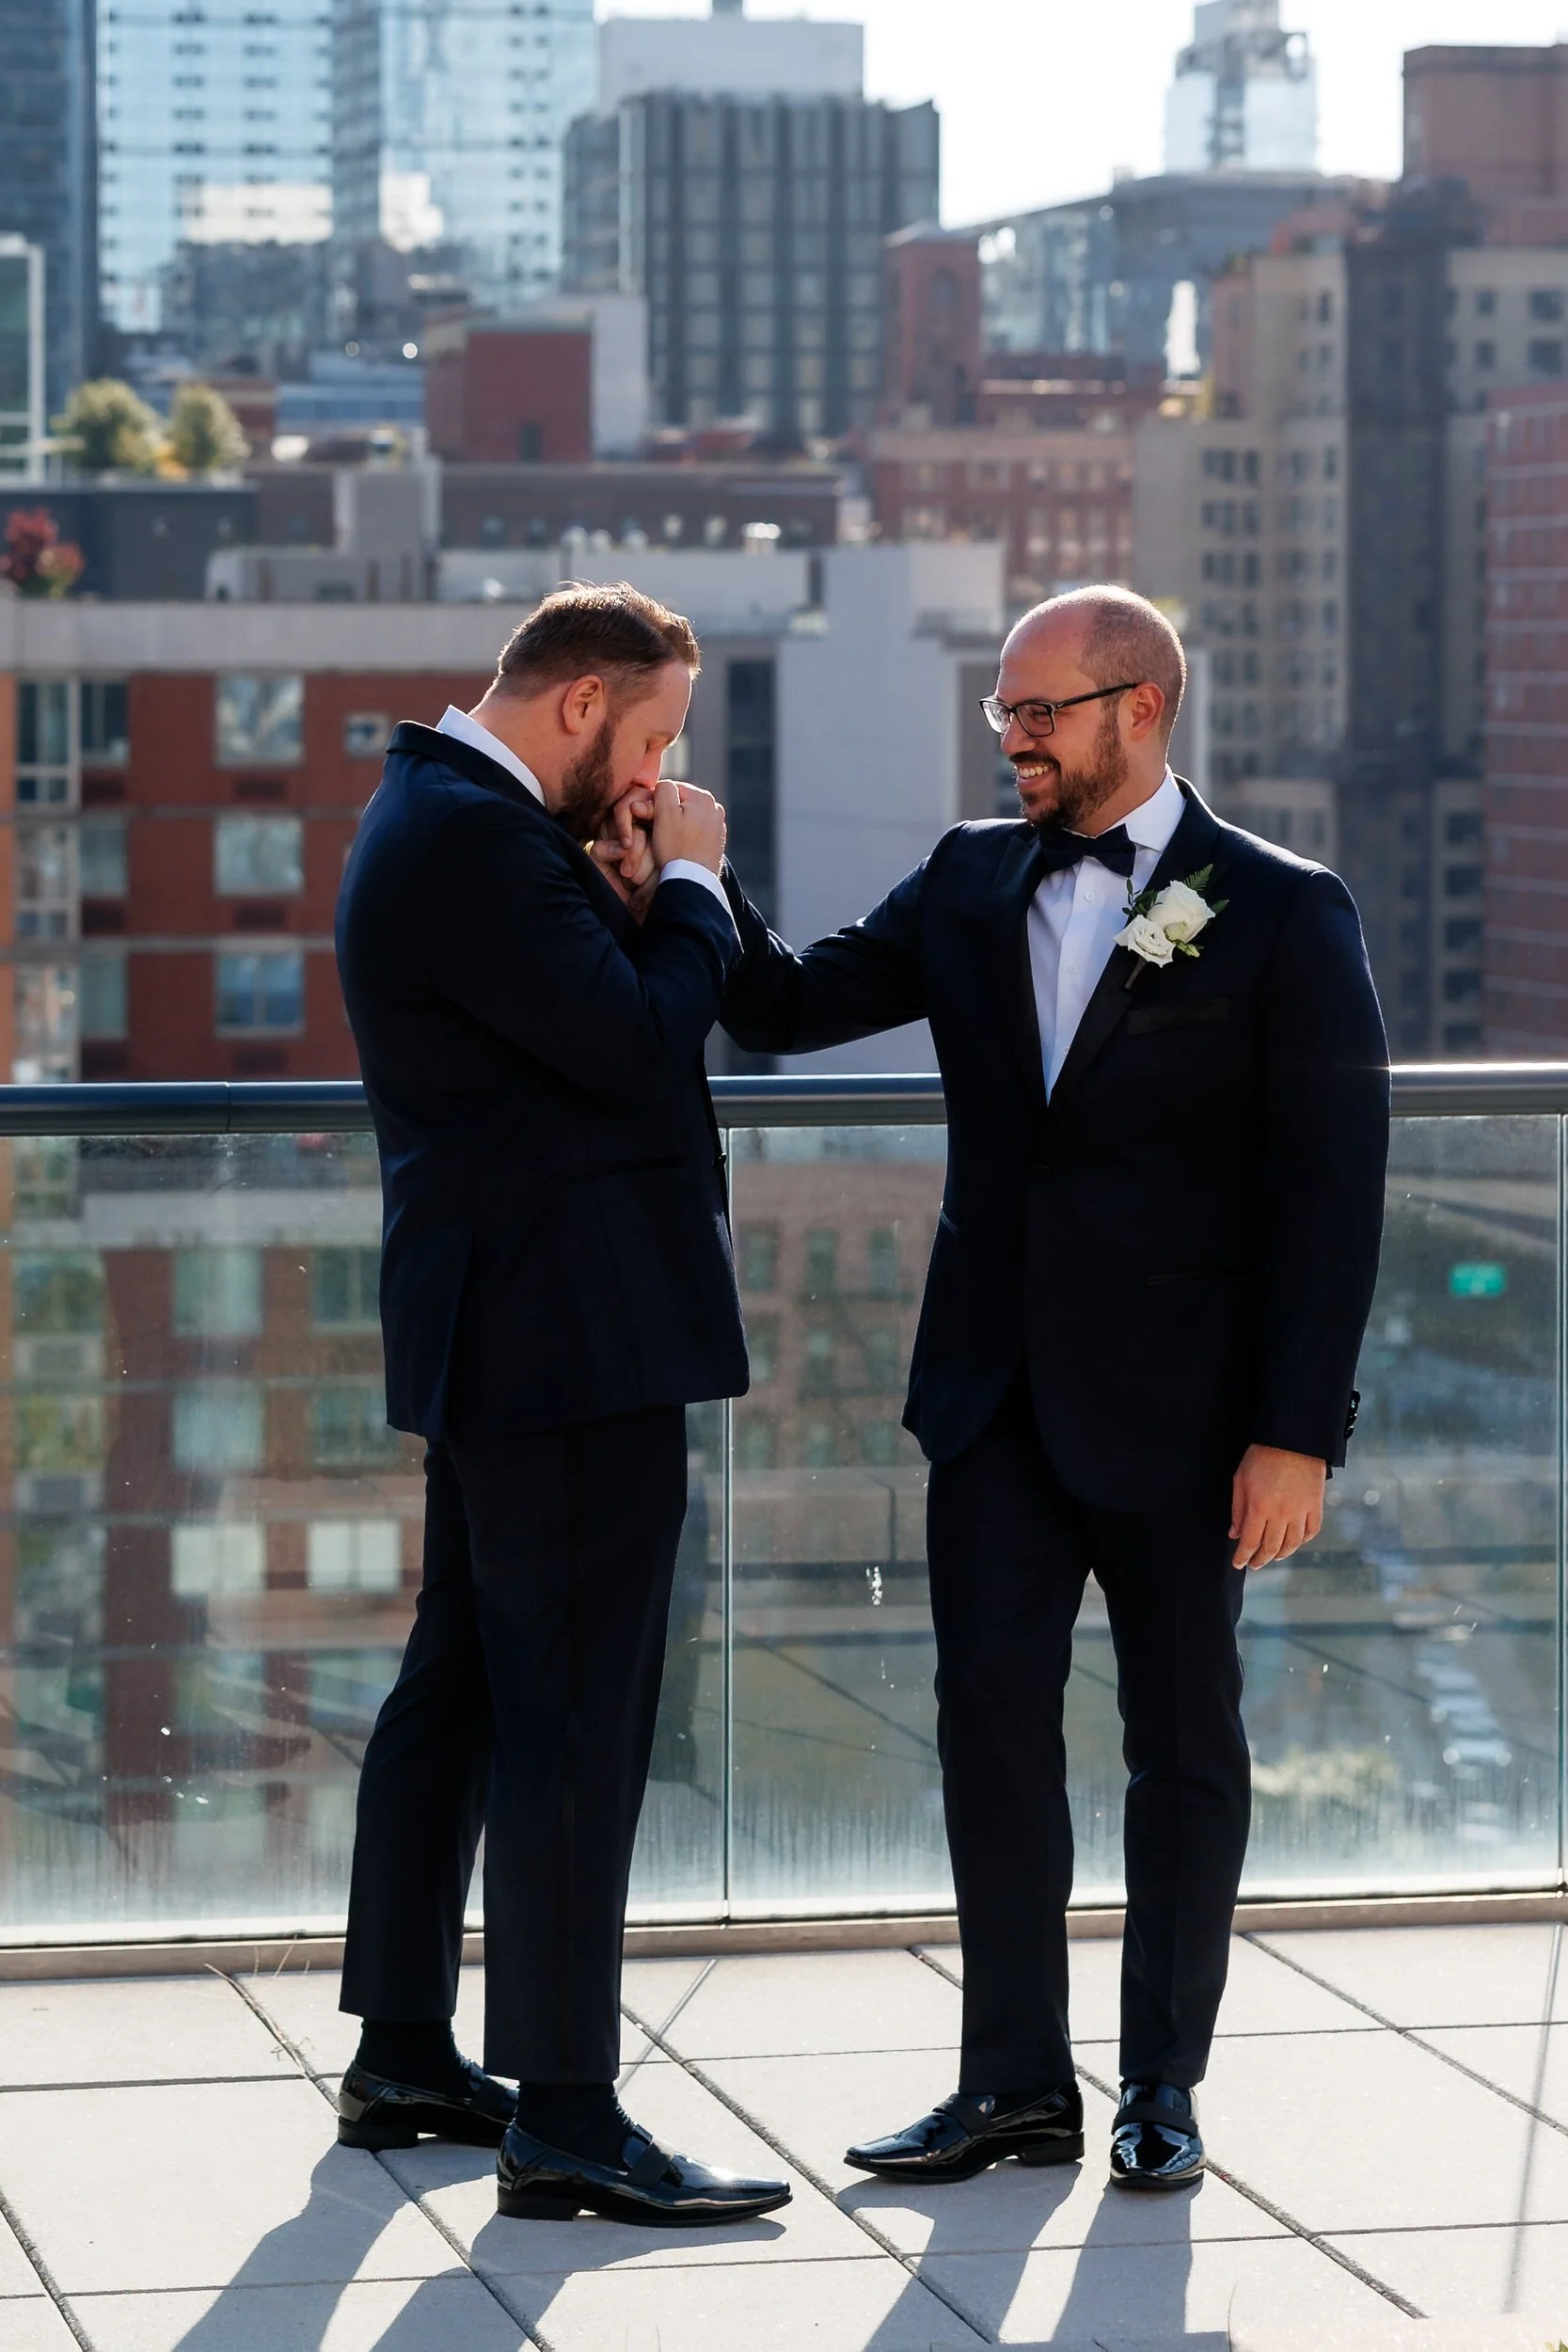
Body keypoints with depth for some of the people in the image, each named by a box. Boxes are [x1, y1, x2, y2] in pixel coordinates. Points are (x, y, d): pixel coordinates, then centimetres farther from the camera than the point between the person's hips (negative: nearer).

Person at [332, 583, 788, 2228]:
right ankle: (565, 2120, -6)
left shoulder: (442, 817, 15)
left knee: (459, 1691, 17)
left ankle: (403, 2057, 27)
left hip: (493, 1339, 11)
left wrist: (661, 889, 7)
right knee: (577, 1719, -9)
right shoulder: (475, 840, -19)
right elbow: (643, 1045, -21)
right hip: (570, 1340, -11)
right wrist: (688, 877, -7)